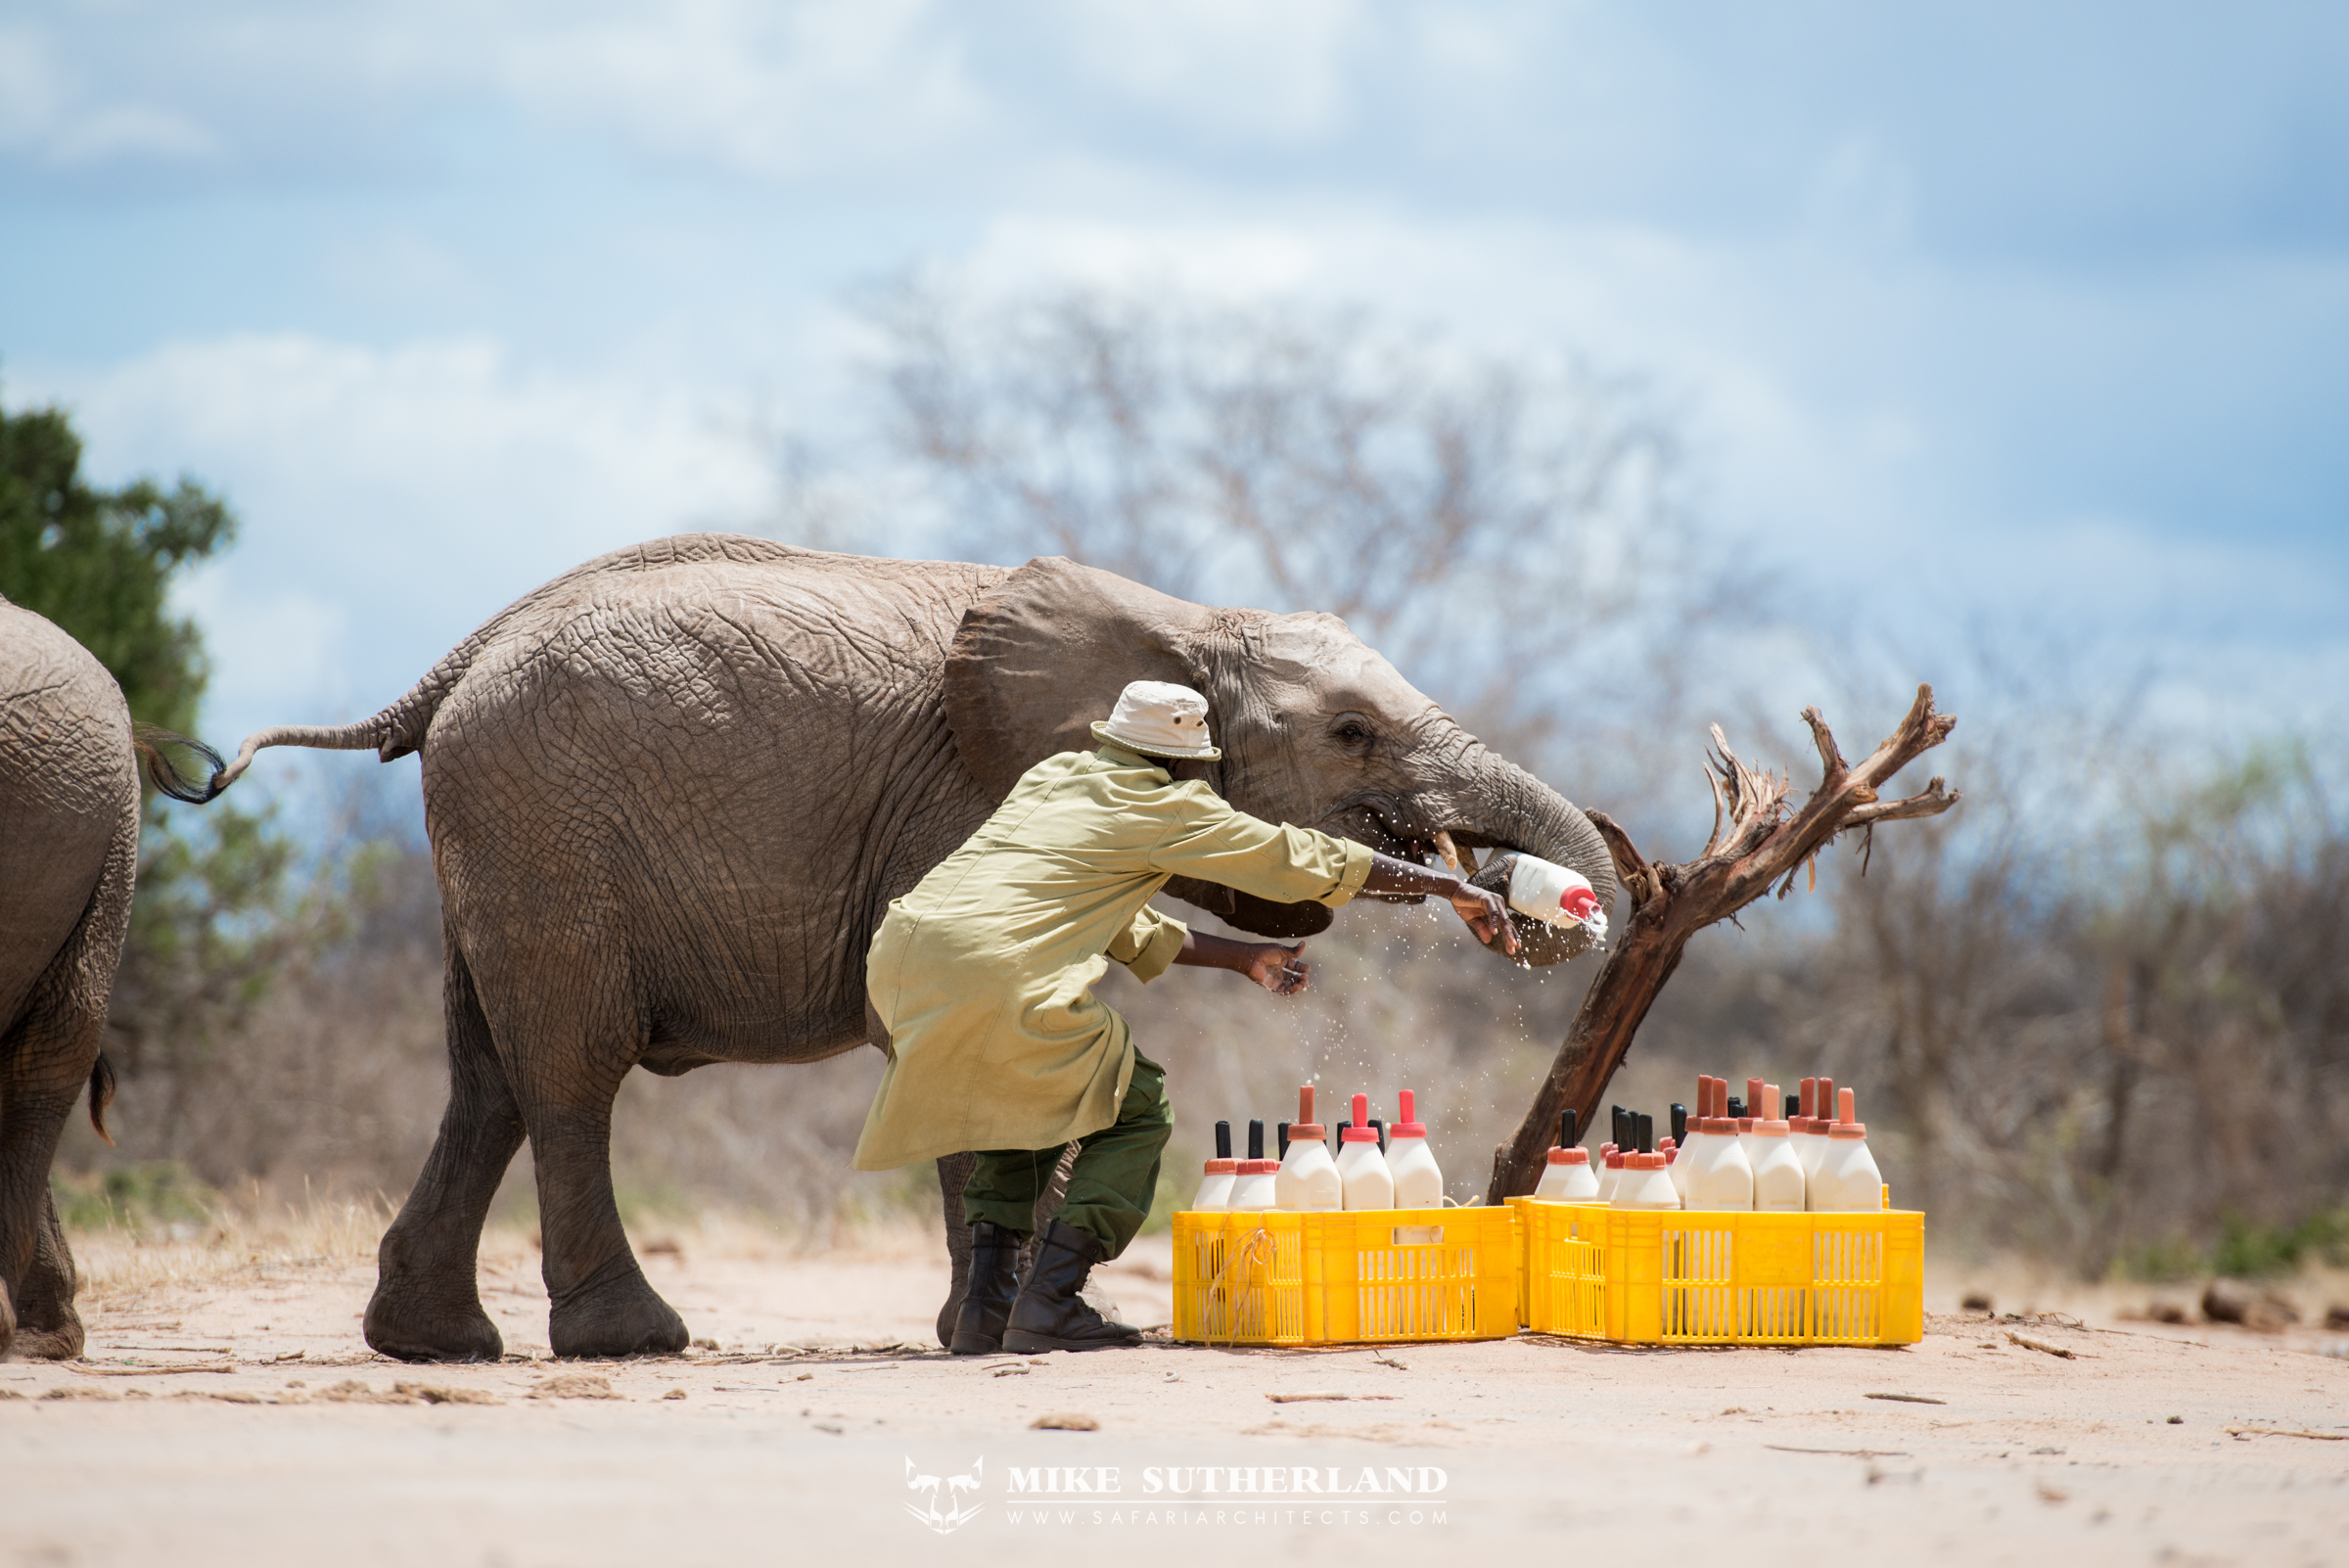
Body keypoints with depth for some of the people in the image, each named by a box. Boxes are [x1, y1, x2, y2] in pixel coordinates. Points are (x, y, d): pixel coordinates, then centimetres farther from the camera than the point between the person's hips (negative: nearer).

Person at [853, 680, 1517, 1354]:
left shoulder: (1053, 776, 28)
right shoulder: (1168, 807, 6)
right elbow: (1304, 859, 11)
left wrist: (1243, 956, 44)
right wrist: (1453, 888, 19)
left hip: (899, 963, 8)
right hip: (997, 976, -8)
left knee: (1029, 1095, 30)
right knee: (1135, 1112, 10)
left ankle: (987, 1303, 16)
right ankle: (1049, 1303, -1)